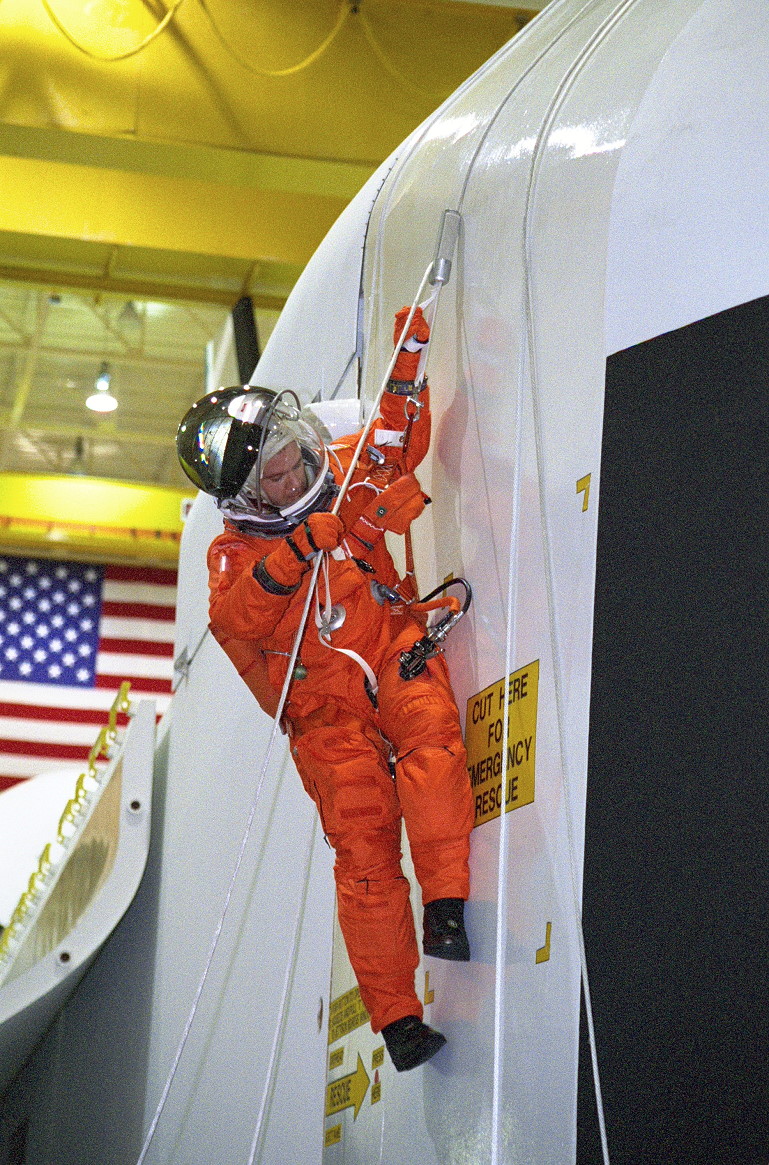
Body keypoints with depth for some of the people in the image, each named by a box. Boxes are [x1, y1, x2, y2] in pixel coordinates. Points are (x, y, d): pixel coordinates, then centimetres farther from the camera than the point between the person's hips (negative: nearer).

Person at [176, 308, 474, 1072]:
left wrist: (408, 364, 12)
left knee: (431, 731, -32)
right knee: (364, 848, -11)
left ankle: (445, 908, -39)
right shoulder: (235, 551, -3)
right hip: (326, 708, -2)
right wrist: (294, 554, -36)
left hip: (392, 652, 2)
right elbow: (233, 621, -24)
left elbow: (403, 441, 24)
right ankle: (395, 1016, -8)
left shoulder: (346, 478, 7)